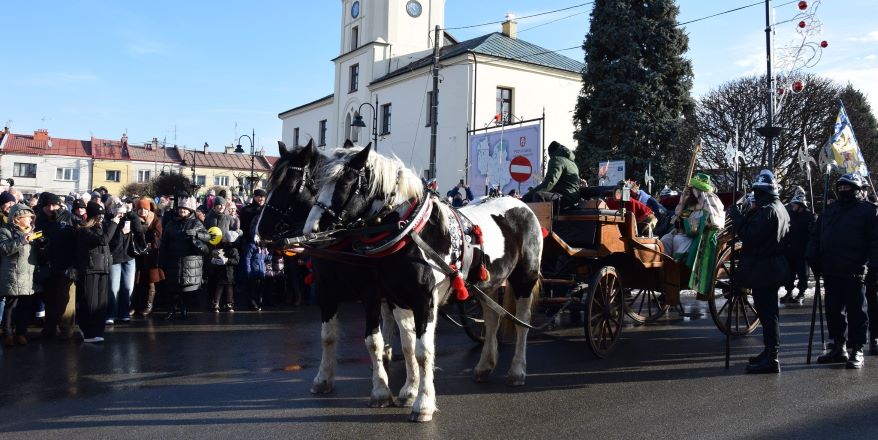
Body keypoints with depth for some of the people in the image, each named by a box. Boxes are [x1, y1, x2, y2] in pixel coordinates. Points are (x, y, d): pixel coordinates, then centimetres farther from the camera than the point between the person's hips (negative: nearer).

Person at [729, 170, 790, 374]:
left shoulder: (765, 210, -18)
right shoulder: (780, 208, 14)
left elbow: (749, 235, -24)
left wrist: (736, 216, -13)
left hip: (762, 270, -10)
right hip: (775, 266, 10)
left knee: (766, 312, -7)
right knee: (768, 311, 17)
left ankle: (771, 359, -4)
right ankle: (769, 352, 27)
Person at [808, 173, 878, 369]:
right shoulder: (830, 210, 15)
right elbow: (815, 236, 15)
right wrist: (813, 260, 6)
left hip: (853, 272, -6)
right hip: (831, 272, 6)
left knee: (856, 312, 2)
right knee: (834, 310, 10)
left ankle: (857, 351, 10)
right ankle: (839, 348, 20)